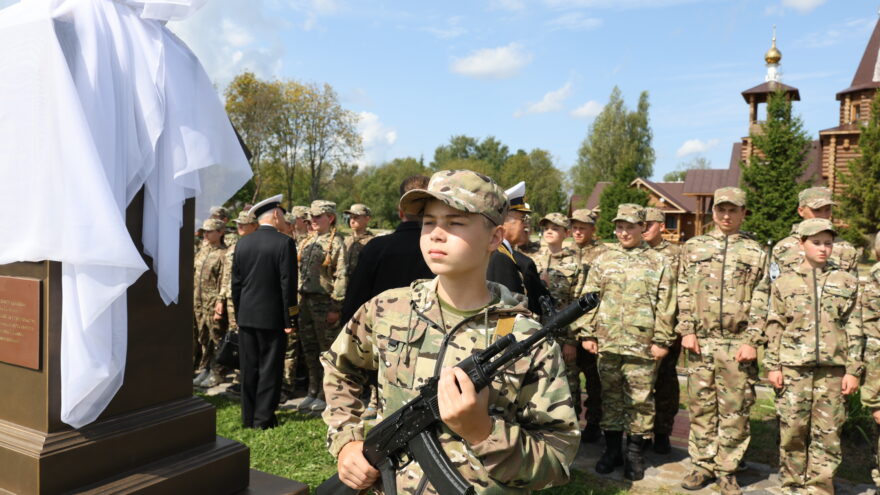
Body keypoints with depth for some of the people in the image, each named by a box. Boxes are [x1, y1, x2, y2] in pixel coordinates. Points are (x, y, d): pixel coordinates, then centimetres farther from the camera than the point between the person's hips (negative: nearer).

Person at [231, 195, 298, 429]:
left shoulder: (242, 243, 5)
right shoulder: (284, 243, -11)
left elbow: (236, 283, 8)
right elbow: (288, 285, -13)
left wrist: (238, 315, 15)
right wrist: (290, 320, -7)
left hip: (246, 316, 5)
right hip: (272, 317, -5)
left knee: (249, 369, 13)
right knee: (269, 369, 5)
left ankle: (248, 417, 21)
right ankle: (263, 418, 9)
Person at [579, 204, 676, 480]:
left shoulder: (658, 263, 3)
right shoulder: (603, 260, 8)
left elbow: (665, 307, -1)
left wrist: (661, 341, -6)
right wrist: (587, 333, 2)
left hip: (642, 345, -2)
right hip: (607, 343, 2)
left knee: (640, 400, 4)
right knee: (610, 396, 11)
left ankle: (635, 454, 18)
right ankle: (612, 450, 23)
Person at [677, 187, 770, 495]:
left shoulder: (756, 253, 8)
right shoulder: (693, 247, 10)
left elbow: (760, 301, 3)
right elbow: (684, 293, 7)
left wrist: (752, 341, -6)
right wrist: (686, 330, -3)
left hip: (738, 344, -1)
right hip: (700, 342, 1)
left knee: (735, 410, 4)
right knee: (701, 406, 7)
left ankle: (726, 470, 17)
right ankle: (702, 465, 20)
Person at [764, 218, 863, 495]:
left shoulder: (846, 282, 8)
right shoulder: (785, 282, 6)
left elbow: (854, 330, 7)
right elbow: (774, 327, 5)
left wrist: (853, 370, 1)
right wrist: (772, 365, -1)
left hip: (832, 369, 1)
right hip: (793, 367, 0)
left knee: (827, 433, 4)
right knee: (792, 429, 4)